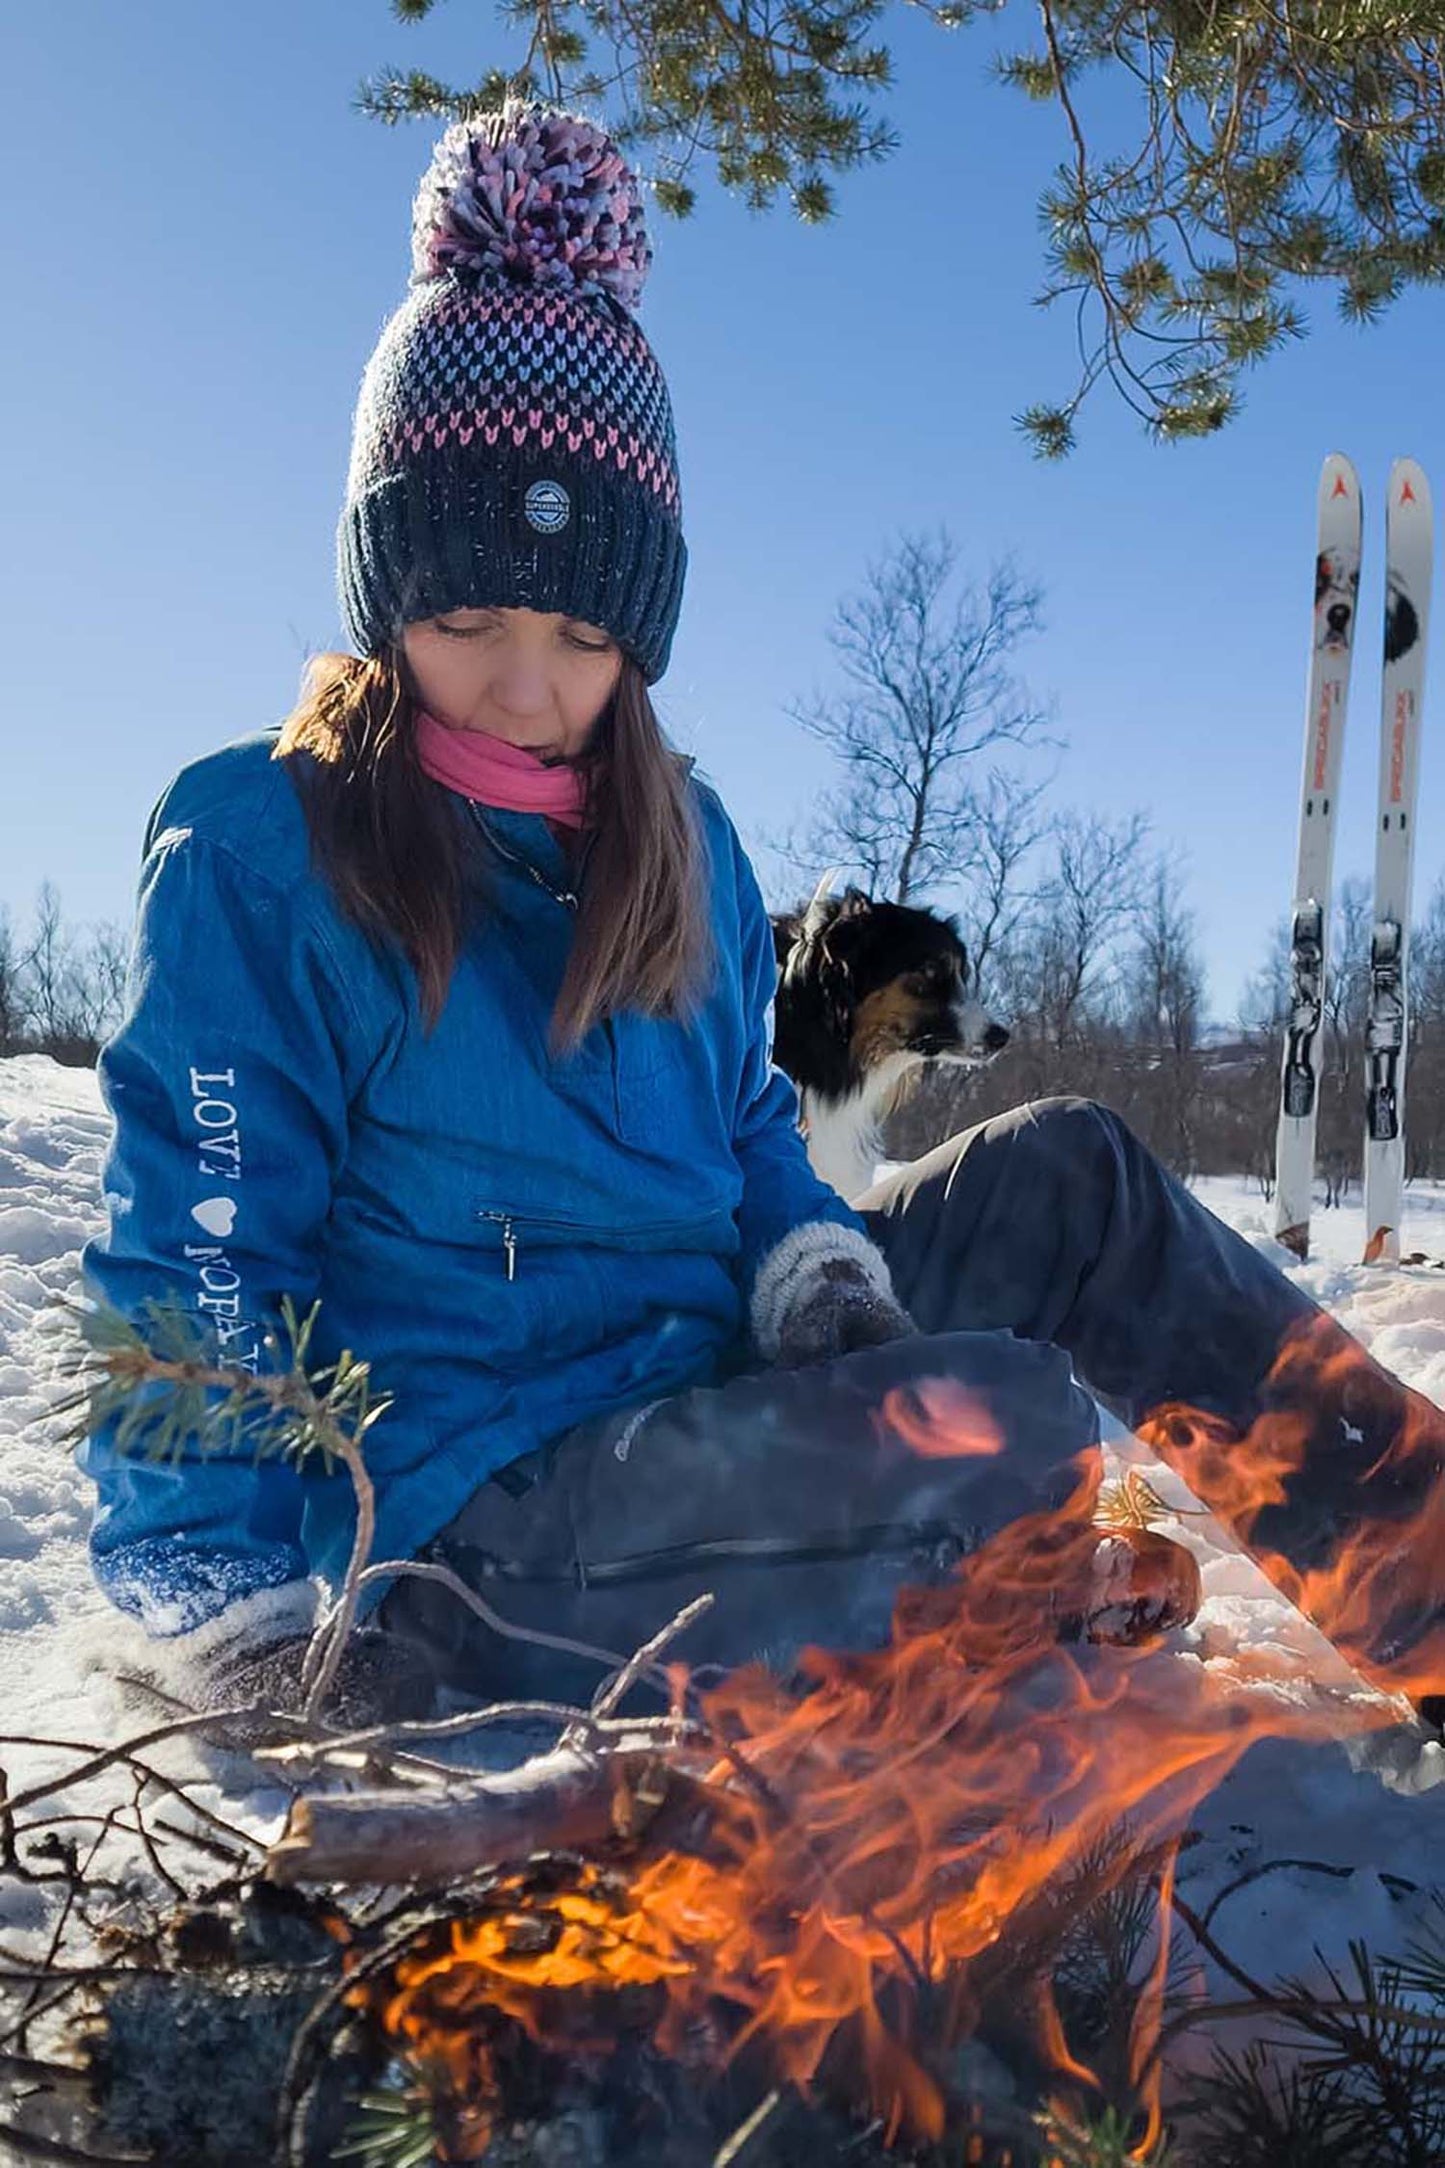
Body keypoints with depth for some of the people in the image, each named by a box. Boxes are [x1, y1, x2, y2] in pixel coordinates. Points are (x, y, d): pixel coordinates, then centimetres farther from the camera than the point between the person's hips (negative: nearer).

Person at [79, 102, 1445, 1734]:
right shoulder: (255, 848, -10)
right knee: (1013, 1422, -25)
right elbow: (199, 1257, -12)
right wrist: (238, 1620, -18)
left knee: (1066, 1174, -3)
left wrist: (818, 1274, -4)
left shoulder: (681, 842, 10)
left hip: (706, 1389, 7)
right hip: (475, 1504, -7)